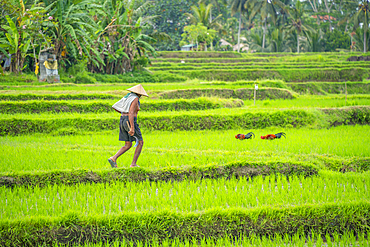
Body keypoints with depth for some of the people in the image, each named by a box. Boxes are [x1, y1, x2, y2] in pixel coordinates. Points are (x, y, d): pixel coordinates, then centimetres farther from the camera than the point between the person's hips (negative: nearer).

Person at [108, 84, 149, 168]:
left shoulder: (126, 97, 14)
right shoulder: (135, 99, -12)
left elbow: (114, 107, 15)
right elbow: (131, 113, -22)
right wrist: (132, 128, -25)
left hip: (123, 122, 8)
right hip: (130, 122, -8)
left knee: (128, 145, 11)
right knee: (140, 142, 6)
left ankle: (113, 158, -8)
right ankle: (133, 164, 0)